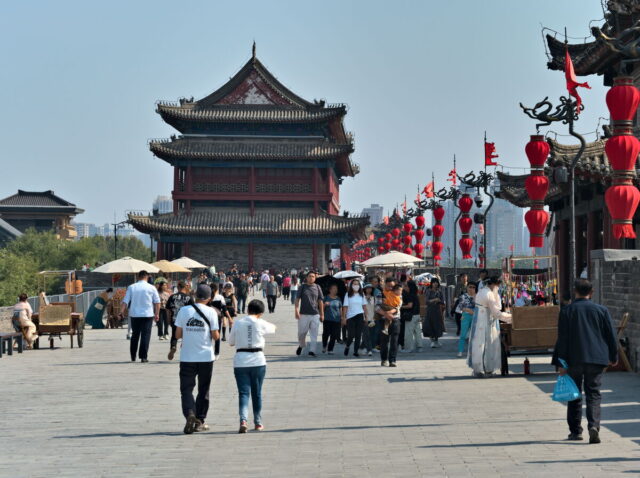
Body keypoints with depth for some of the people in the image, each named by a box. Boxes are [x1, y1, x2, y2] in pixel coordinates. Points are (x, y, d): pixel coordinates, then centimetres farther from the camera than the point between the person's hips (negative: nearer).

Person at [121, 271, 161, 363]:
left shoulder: (131, 287, 2)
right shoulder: (151, 288, 0)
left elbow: (125, 301, 0)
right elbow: (157, 302, 1)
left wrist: (123, 311, 8)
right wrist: (157, 314, 7)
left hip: (134, 315, 2)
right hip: (147, 314, -2)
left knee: (135, 335, 15)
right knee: (146, 335, 1)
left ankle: (133, 356, 19)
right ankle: (143, 356, -6)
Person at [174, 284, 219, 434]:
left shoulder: (184, 310, -3)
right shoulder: (211, 312, -6)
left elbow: (177, 335, -1)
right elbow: (215, 336, -6)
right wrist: (217, 333, 16)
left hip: (187, 358, 0)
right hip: (206, 357, 0)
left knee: (186, 388, 5)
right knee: (203, 390, 13)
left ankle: (190, 413, -20)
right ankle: (199, 421, 16)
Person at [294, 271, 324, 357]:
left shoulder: (317, 287, 9)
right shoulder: (302, 287, 4)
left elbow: (320, 301, 11)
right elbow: (297, 299, 1)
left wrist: (322, 314, 8)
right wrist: (297, 311, -10)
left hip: (315, 314, 1)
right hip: (304, 314, -1)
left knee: (314, 334, -2)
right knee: (301, 333, 7)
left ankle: (312, 351, 2)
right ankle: (301, 345, 33)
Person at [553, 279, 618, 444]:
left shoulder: (567, 311, -3)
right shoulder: (601, 310, 1)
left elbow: (562, 339, -5)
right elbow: (611, 336, 5)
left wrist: (560, 363, -3)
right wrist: (613, 356, 18)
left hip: (574, 359, -1)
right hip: (596, 358, 1)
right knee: (593, 394, 2)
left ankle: (575, 431, 16)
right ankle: (594, 425, -18)